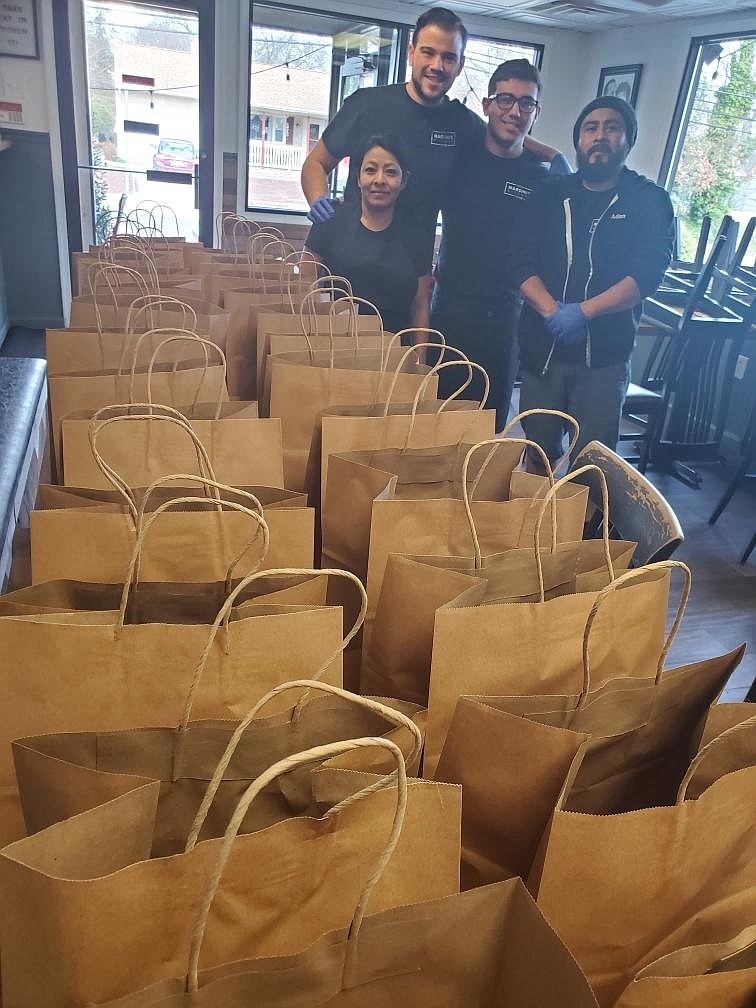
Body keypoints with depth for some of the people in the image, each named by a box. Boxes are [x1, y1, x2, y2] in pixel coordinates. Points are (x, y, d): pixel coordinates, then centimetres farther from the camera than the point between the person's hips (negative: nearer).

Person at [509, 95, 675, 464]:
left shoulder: (649, 201, 4)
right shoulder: (550, 195, 10)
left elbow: (647, 274, -9)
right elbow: (521, 262, -1)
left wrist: (582, 312, -22)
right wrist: (552, 311, -19)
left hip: (605, 354, -2)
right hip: (541, 349, 2)